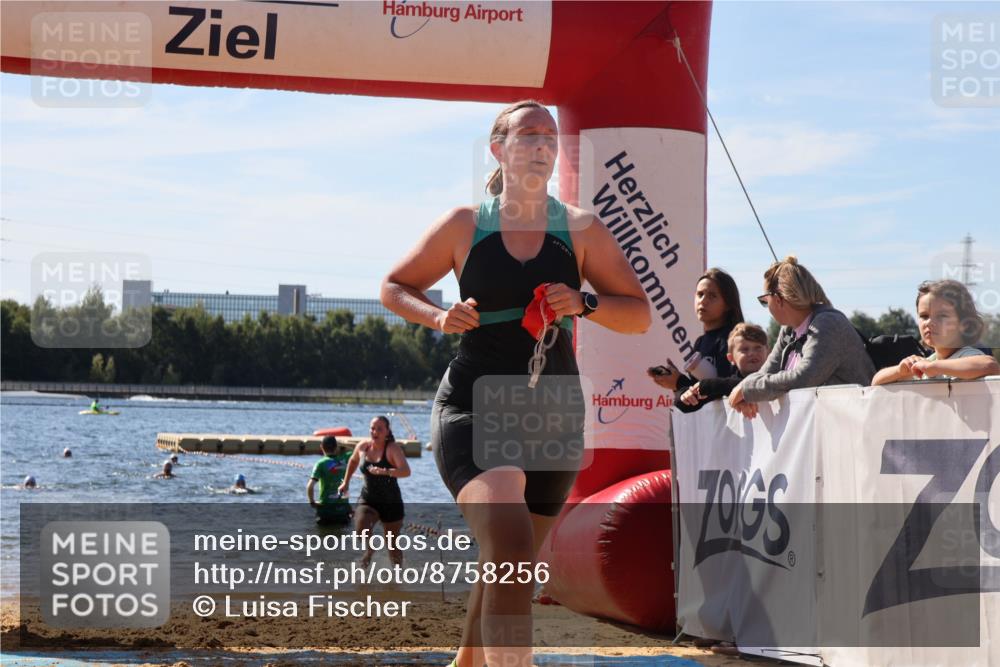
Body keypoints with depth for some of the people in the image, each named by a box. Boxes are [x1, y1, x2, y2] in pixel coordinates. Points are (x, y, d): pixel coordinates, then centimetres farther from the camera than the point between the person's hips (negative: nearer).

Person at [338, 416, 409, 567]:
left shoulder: (393, 448, -15)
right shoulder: (362, 447, -1)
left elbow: (406, 471, -31)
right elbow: (353, 461, 24)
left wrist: (384, 471, -45)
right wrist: (346, 482, 23)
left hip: (391, 503, -3)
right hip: (367, 500, 3)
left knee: (392, 546, 3)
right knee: (361, 530, -24)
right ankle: (369, 549, 10)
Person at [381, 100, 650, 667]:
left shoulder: (582, 231, 5)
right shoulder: (464, 225, 2)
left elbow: (639, 315, 6)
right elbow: (395, 288, 14)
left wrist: (585, 303, -14)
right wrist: (439, 318, -7)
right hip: (474, 408, -3)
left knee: (510, 567, 15)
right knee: (511, 550, -27)